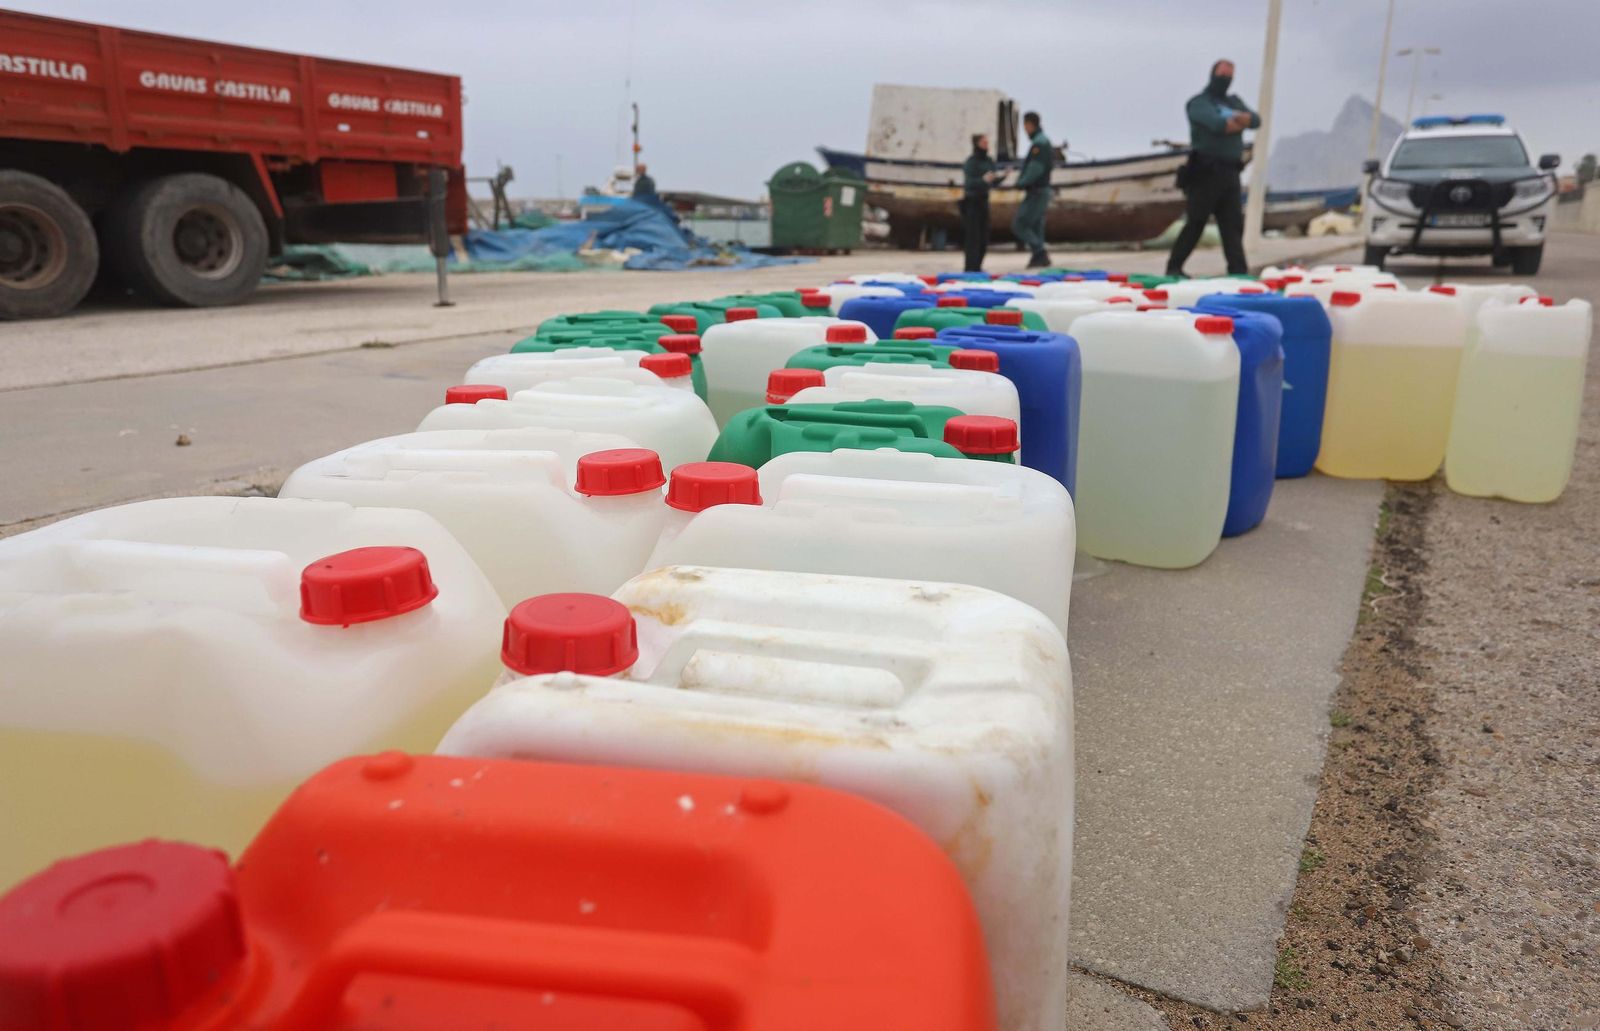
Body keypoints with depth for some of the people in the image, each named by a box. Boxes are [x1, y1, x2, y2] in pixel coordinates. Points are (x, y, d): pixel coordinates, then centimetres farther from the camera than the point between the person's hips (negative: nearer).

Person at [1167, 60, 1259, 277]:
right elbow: (1217, 124, -17)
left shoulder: (1234, 102, 22)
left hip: (1230, 174, 6)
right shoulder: (1199, 102, 1)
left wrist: (1237, 119, -15)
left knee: (1233, 225, 1)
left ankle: (1239, 271, -2)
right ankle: (1174, 267, 3)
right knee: (1195, 223, -6)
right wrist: (1241, 122, 0)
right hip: (1206, 172, -6)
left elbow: (1256, 120, 6)